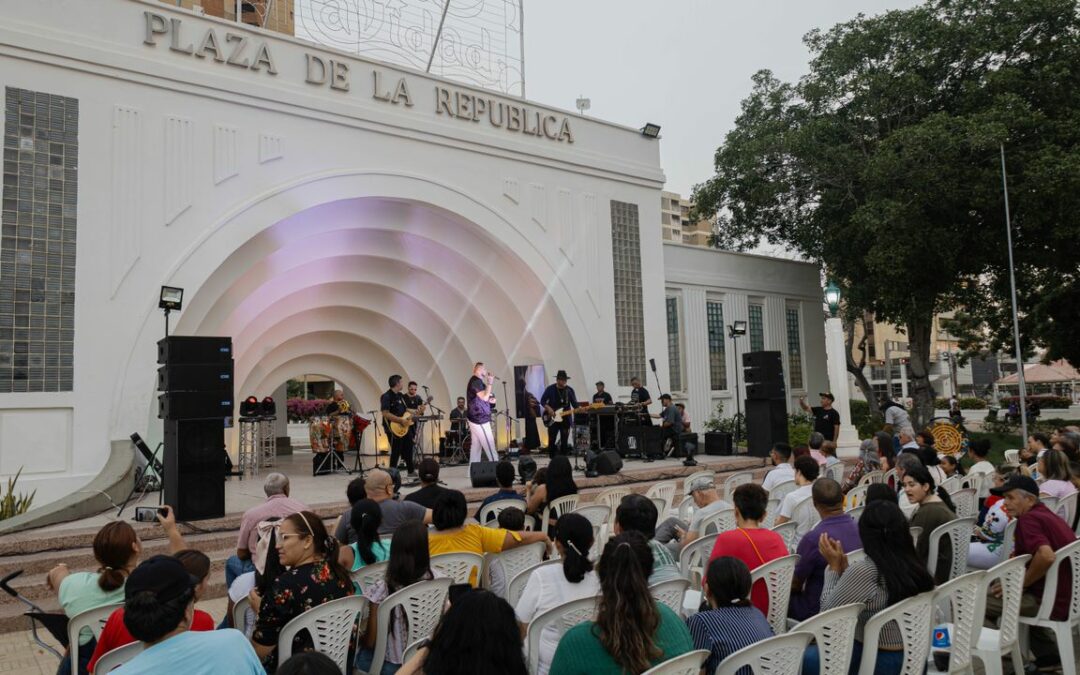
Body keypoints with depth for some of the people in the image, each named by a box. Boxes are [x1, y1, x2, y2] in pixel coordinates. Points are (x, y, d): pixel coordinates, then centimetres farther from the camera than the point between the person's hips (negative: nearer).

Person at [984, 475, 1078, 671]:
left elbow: (1046, 556, -33)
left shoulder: (1028, 518, -17)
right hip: (1068, 597, 10)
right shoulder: (1048, 515, 12)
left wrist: (1021, 584, -19)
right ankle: (1048, 656, 28)